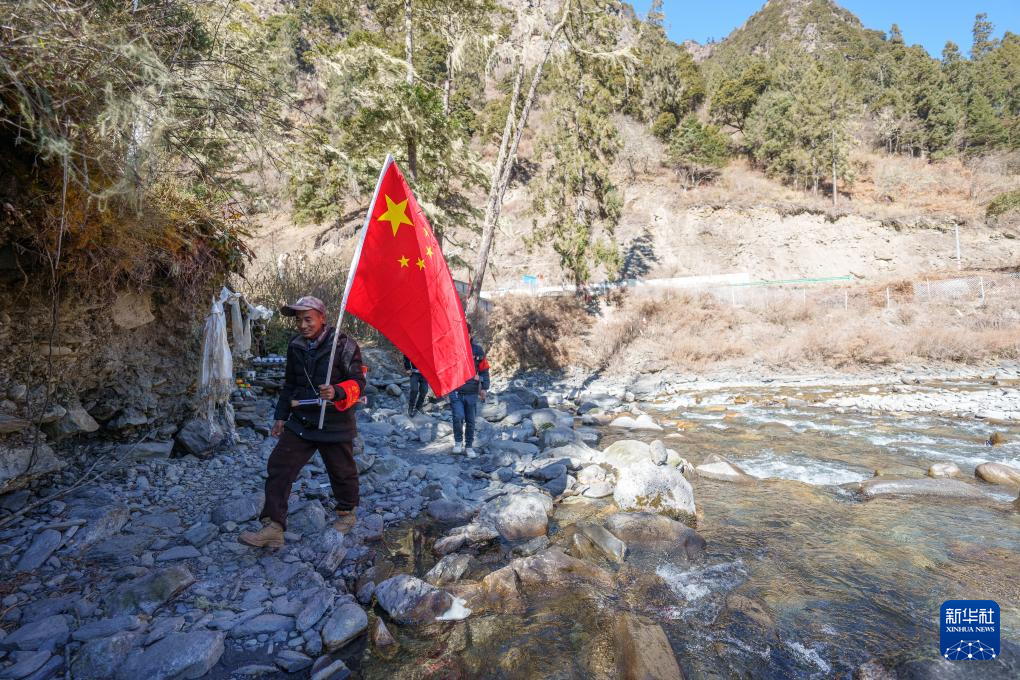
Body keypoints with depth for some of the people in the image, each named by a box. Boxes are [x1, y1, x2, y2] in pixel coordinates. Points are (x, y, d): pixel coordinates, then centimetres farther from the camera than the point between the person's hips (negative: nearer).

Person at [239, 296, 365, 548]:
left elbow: (358, 381, -12)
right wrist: (281, 415, 15)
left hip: (335, 423, -5)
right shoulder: (296, 346, 5)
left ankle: (347, 513, 37)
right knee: (278, 468, -3)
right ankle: (273, 528, 5)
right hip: (301, 422, 5)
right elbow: (289, 384, 16)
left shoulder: (343, 344, -13)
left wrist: (337, 392, -32)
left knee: (342, 471, 11)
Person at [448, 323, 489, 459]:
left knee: (470, 421, 9)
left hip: (472, 393, 2)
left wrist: (484, 387, 3)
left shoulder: (477, 350, 0)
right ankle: (458, 442, 9)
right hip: (456, 391, -2)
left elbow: (484, 369, 7)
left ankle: (469, 446, 25)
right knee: (458, 417, -17)